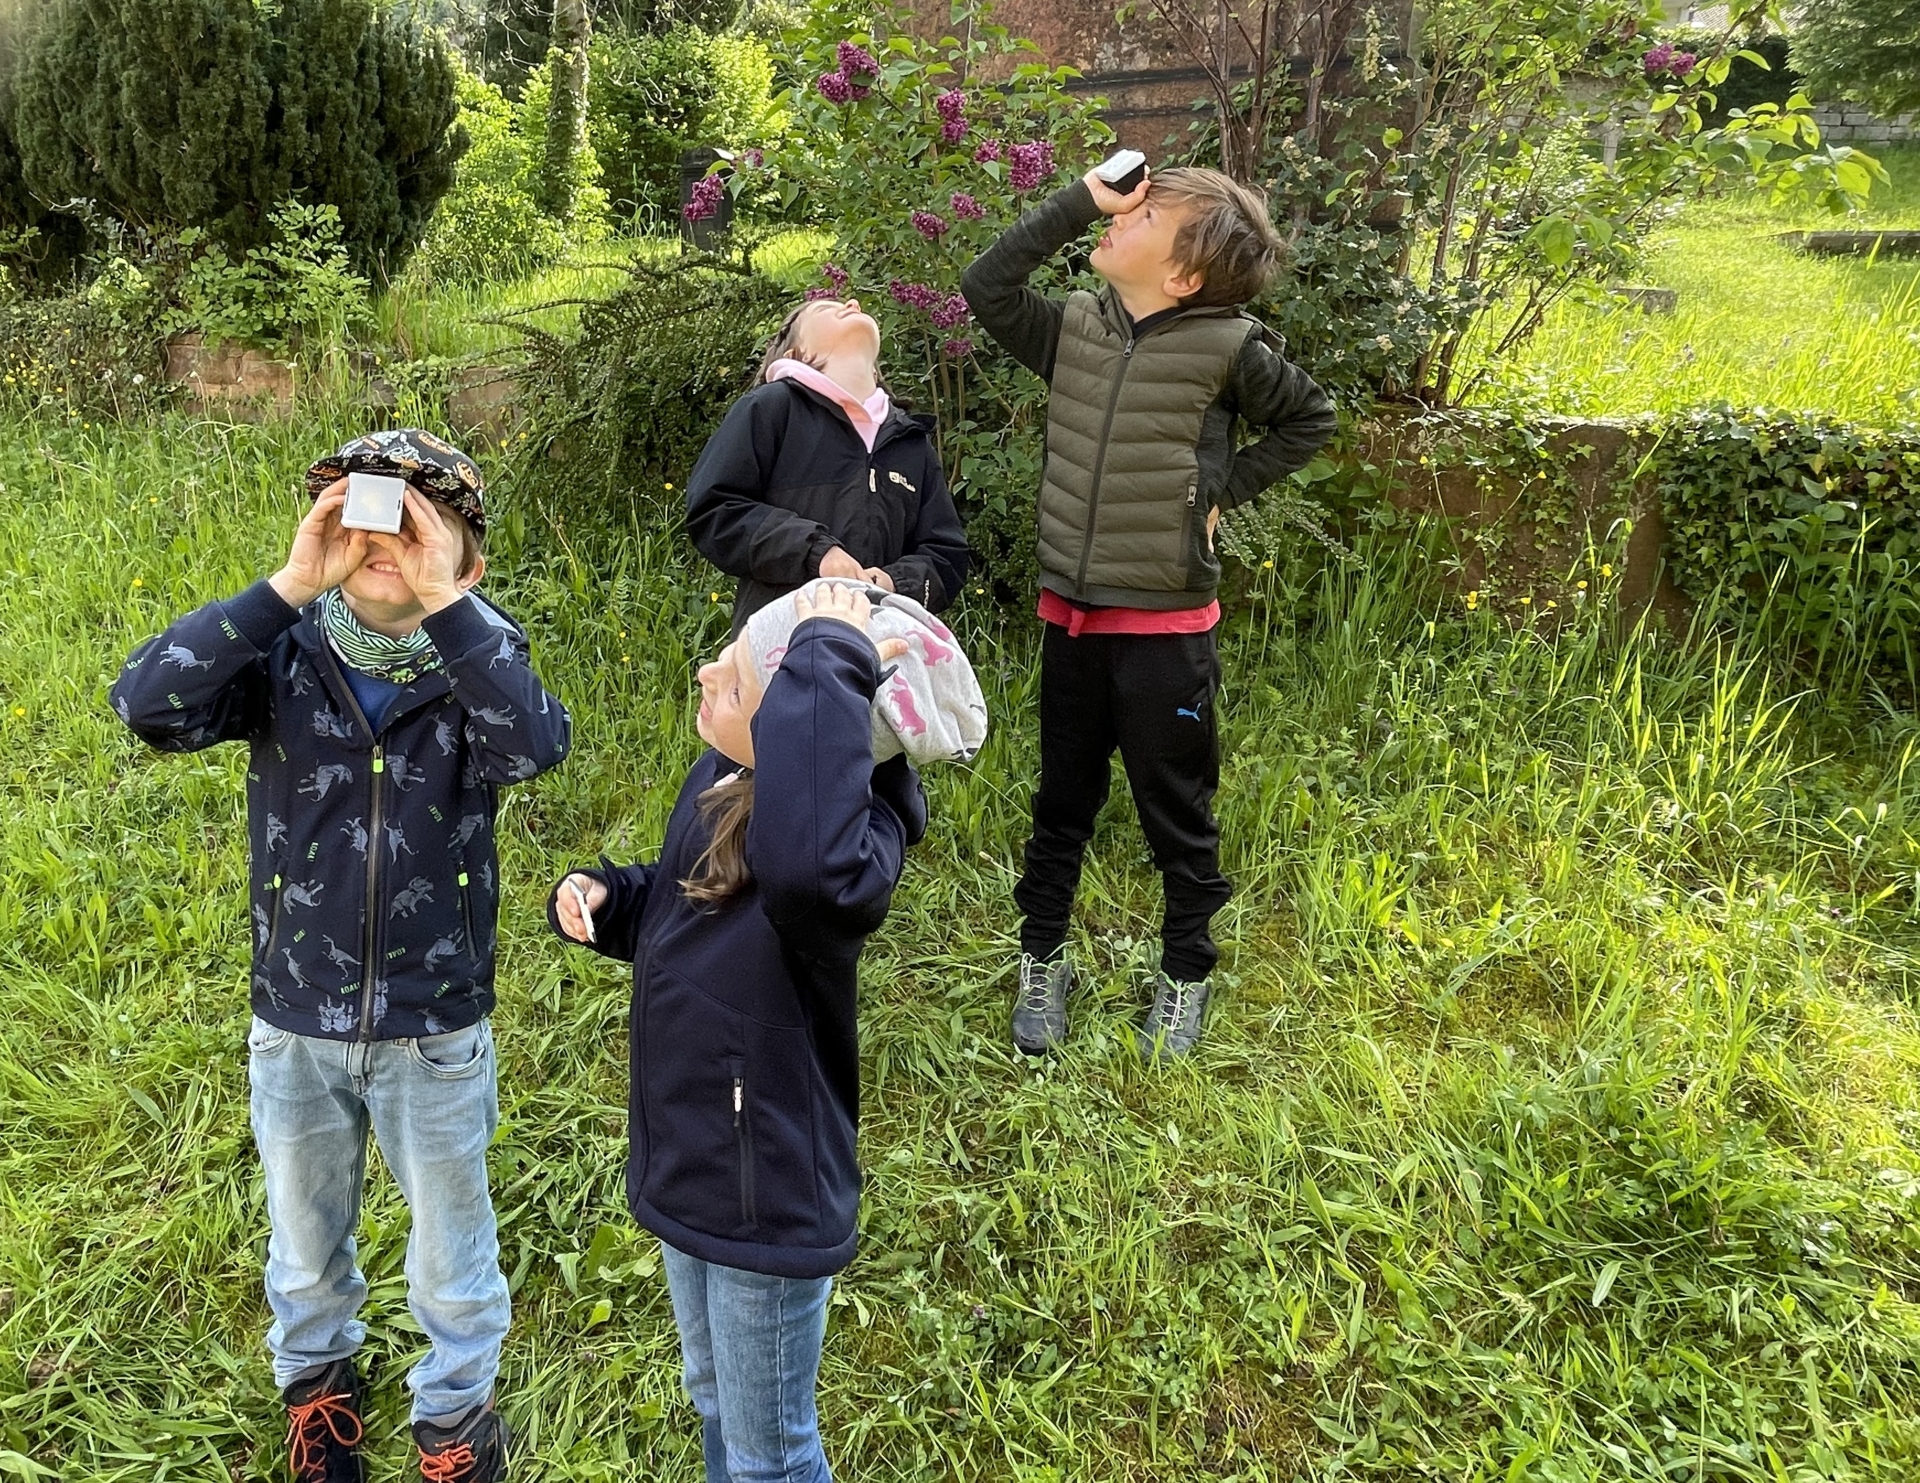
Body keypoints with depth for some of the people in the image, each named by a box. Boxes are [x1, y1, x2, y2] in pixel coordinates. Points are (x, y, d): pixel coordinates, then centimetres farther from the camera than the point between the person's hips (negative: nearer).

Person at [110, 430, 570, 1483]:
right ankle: (314, 1375, 55)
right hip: (295, 1023, 2)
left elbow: (536, 745, -34)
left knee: (451, 1248, 19)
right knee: (304, 1239, 26)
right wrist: (286, 587, -31)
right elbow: (147, 703, -27)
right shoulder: (286, 655, -9)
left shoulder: (477, 662, -12)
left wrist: (445, 604, -37)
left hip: (437, 1029, -1)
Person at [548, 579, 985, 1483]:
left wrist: (827, 668, -51)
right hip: (685, 1168, 8)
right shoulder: (717, 780, -8)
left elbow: (809, 870, -60)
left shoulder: (856, 841, -33)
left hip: (770, 1197, -8)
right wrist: (604, 898, -10)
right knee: (715, 1406, 33)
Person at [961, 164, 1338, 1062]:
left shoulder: (1227, 347, -10)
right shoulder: (1074, 328, 2)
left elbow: (1309, 421, 3)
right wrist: (1078, 202, -6)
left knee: (1177, 815, 11)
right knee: (1062, 803, 17)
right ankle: (1043, 960, 33)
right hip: (1070, 620, 4)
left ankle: (1186, 975, 30)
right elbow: (985, 287, -2)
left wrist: (1221, 490, -4)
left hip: (1164, 630, -4)